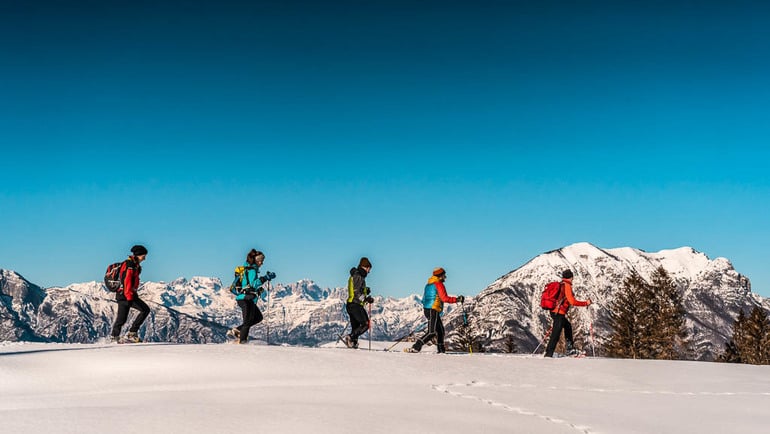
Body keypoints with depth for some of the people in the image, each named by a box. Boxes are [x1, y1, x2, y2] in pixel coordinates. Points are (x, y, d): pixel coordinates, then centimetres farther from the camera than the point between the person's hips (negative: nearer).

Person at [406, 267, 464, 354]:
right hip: (433, 310, -10)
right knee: (432, 332, -14)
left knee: (440, 330, 15)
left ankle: (441, 350, 17)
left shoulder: (429, 284, 19)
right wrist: (457, 299, -8)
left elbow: (424, 299, 21)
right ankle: (415, 347, -21)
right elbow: (444, 298, -15)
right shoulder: (439, 284, -9)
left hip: (427, 309, 10)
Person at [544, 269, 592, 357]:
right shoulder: (567, 285, -11)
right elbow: (572, 301, -16)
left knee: (568, 326, 26)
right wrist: (586, 303, -7)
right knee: (556, 335, -8)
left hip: (553, 311, 10)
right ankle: (548, 354, -11)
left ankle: (570, 349, 28)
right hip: (559, 313, -10)